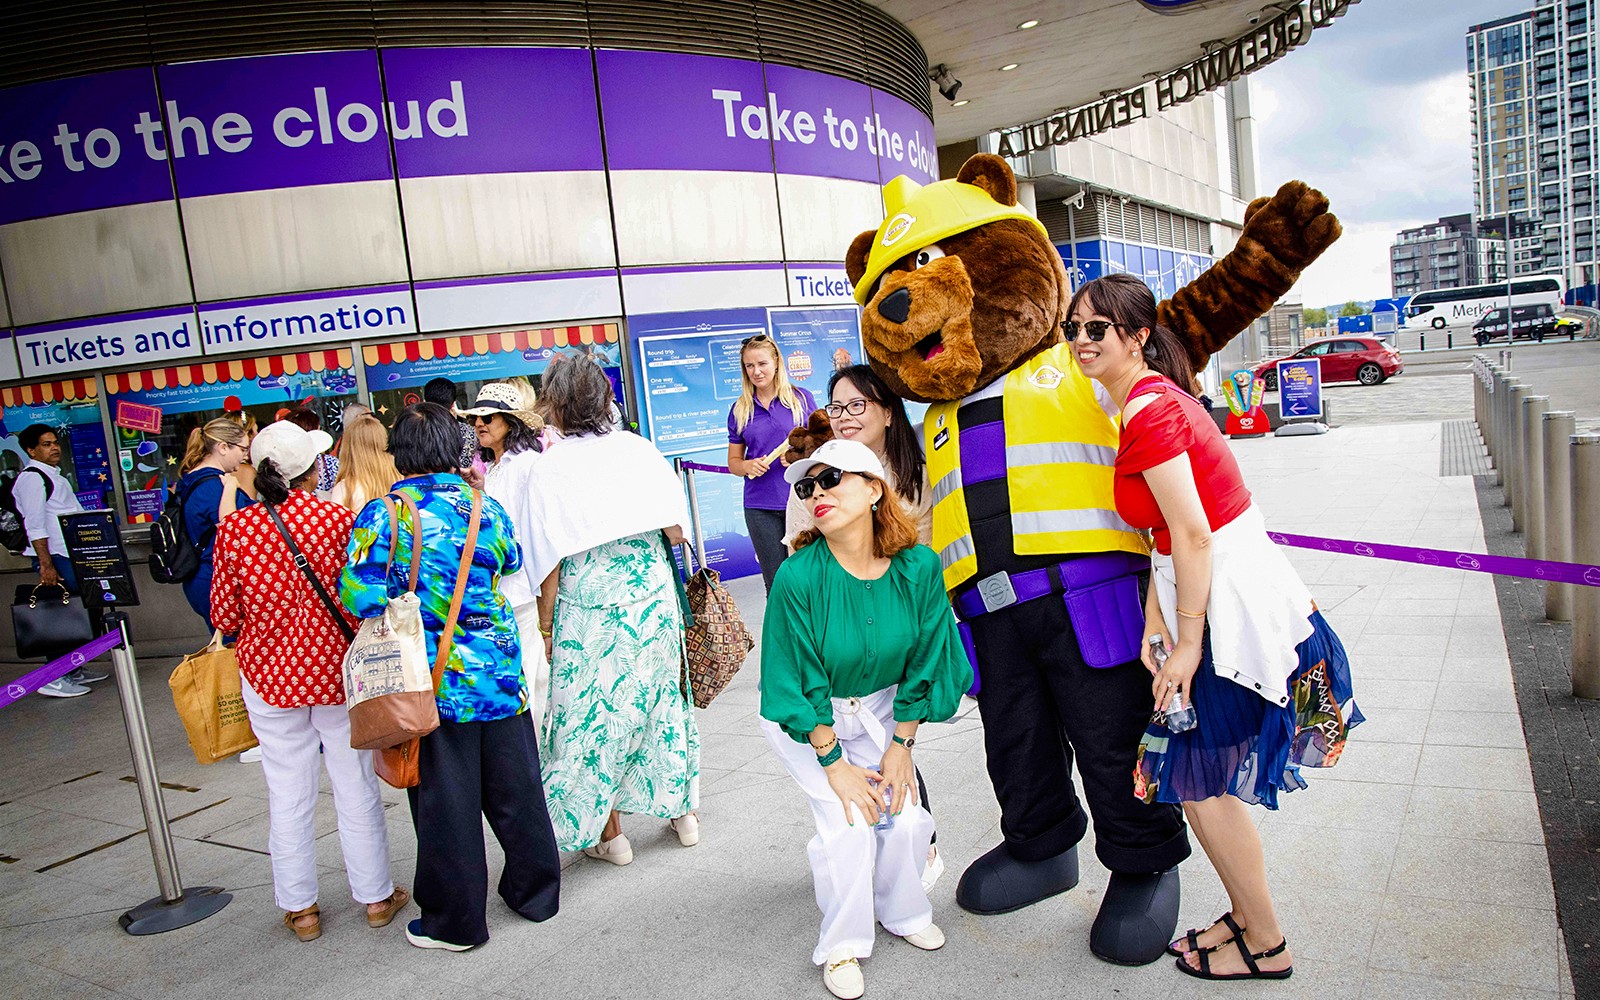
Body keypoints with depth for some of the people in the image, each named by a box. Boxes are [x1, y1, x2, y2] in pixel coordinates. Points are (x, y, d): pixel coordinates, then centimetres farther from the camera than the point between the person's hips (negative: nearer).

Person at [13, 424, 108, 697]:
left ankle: (75, 670, 20)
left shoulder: (54, 475, 21)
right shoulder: (31, 478, -10)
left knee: (89, 611, 12)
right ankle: (55, 679, -7)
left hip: (74, 557, 10)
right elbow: (34, 525, -18)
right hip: (57, 560, -10)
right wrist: (46, 564, -24)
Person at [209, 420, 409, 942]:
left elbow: (224, 615, -2)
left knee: (288, 793, 13)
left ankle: (300, 908, 25)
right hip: (335, 666, -1)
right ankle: (376, 897, 24)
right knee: (355, 785, 12)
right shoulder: (338, 519, -13)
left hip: (268, 672, 1)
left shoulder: (234, 529, -8)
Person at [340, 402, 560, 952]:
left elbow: (360, 593, -13)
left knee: (444, 799, 9)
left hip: (429, 680, -2)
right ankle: (535, 891, 32)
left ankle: (455, 921, 21)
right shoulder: (484, 506, -1)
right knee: (514, 786, 16)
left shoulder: (381, 515, -10)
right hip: (499, 671, 3)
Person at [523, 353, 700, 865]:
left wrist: (546, 627, 1)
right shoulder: (639, 448, -2)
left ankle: (610, 833, 22)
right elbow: (676, 531, -2)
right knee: (663, 699, 17)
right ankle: (683, 811, 30)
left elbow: (550, 561, -9)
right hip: (653, 599, 3)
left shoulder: (548, 468, -10)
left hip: (587, 613, -3)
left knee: (593, 713, 11)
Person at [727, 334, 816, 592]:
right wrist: (748, 466, -10)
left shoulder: (801, 398, 3)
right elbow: (733, 461, 13)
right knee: (775, 580, 7)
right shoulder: (739, 409, 8)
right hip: (760, 506, 2)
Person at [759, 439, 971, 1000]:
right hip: (804, 719, -3)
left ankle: (903, 912, 24)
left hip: (880, 709, 3)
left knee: (904, 815, -7)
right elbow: (804, 685, -20)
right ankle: (842, 947, 10)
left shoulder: (918, 566, -20)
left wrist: (900, 747, -6)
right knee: (849, 822, -14)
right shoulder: (799, 577, -29)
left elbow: (921, 664, -8)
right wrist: (835, 765, -16)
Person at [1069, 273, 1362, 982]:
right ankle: (1246, 916, 37)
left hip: (1228, 604, -9)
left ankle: (1265, 946, 25)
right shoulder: (1155, 397, 11)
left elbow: (1194, 536, -22)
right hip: (1220, 599, 9)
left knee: (1199, 781, 6)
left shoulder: (1149, 411, -19)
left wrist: (1188, 645, -16)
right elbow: (1168, 534, 8)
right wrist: (1154, 624, 2)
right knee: (1203, 775, 19)